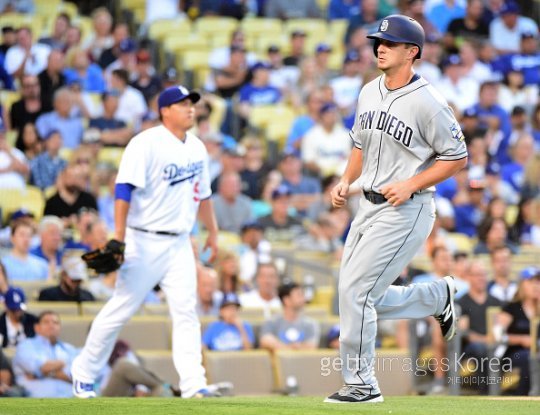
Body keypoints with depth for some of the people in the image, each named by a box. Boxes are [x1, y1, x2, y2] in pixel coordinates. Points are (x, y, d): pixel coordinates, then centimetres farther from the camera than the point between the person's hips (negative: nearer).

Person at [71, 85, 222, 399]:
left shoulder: (197, 147, 11)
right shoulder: (147, 144, -13)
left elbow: (203, 193, 23)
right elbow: (124, 189, -19)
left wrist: (213, 231, 21)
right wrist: (119, 238, -25)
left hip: (179, 243, 6)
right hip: (145, 241, -6)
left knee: (186, 311, -3)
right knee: (121, 309, -1)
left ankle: (194, 385, -7)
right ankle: (84, 375, 14)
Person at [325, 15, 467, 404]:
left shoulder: (427, 102, -15)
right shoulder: (369, 92, 9)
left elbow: (457, 157, -11)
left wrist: (410, 185, -19)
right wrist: (347, 180, 5)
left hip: (406, 211, -8)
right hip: (369, 207, 8)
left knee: (355, 289, -13)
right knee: (358, 296, 12)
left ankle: (362, 384, -1)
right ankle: (439, 297, 33)